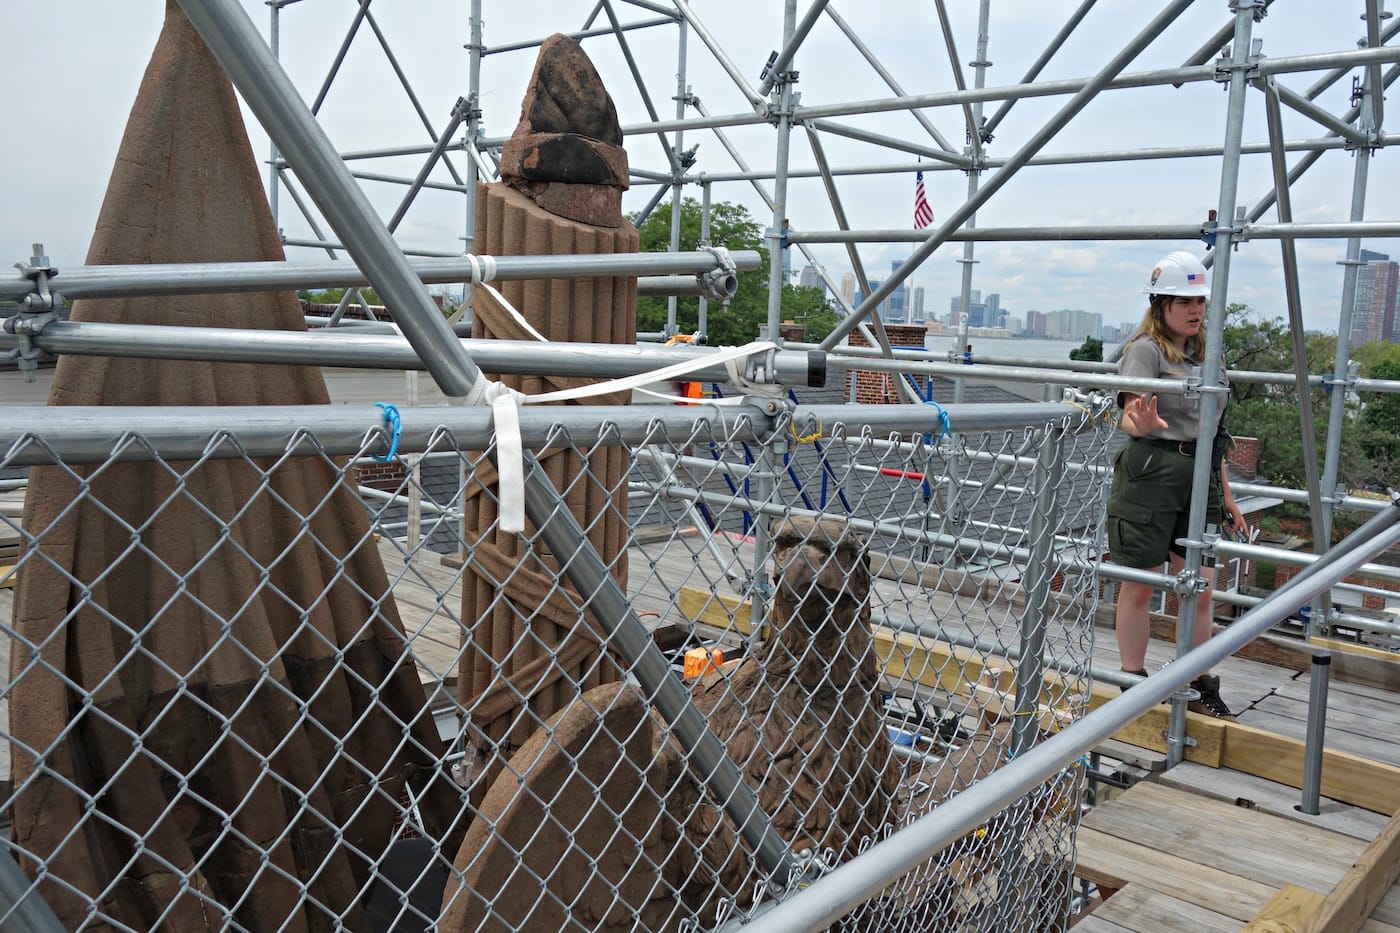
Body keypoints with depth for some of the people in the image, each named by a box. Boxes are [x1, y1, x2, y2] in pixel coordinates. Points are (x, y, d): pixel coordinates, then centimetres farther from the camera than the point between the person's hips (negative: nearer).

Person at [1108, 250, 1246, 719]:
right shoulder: (1145, 349, -6)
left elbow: (1211, 431, 20)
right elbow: (1129, 416, -20)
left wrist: (1225, 492, 21)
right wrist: (1142, 424, -44)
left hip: (1200, 477, 6)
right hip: (1150, 474, -6)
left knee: (1200, 589, 7)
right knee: (1138, 586, 4)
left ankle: (1200, 688, 20)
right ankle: (1133, 684, 16)